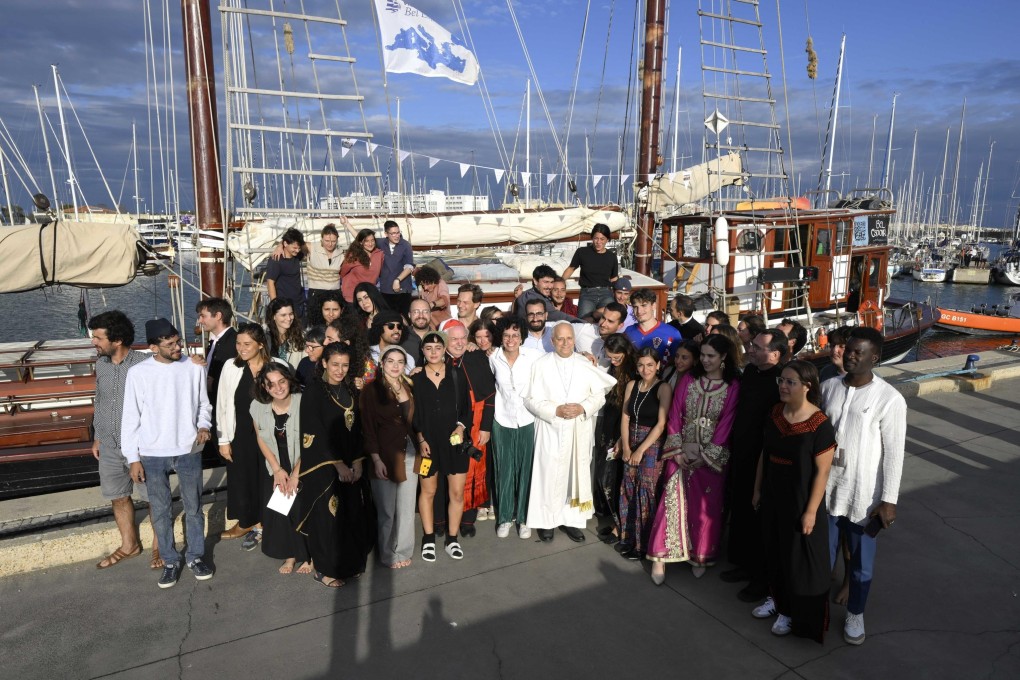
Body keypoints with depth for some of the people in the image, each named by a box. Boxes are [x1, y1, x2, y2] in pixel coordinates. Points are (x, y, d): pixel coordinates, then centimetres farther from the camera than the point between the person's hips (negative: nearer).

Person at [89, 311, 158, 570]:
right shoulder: (101, 364, 2)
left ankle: (159, 545, 27)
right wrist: (97, 437, 17)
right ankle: (129, 545, 36)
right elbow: (99, 403, 14)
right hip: (110, 446, 6)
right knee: (118, 497, 17)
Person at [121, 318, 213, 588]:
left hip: (189, 451, 1)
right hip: (153, 455, 0)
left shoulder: (194, 368, -6)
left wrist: (204, 426, -14)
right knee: (161, 511, 12)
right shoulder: (137, 373, -8)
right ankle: (170, 561, 30)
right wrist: (133, 458, -3)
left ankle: (195, 556, 31)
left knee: (194, 507, 13)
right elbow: (131, 418, -2)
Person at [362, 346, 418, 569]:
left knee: (406, 508, 10)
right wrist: (376, 460, -13)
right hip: (384, 455, -4)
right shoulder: (371, 390, -5)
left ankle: (403, 551, 26)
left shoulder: (409, 389, 9)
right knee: (386, 510, 5)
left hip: (408, 454, 4)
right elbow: (368, 428, -9)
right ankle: (388, 554, 22)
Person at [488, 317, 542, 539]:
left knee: (526, 469, 6)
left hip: (528, 421, -1)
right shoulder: (493, 358, -3)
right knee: (504, 470, 8)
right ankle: (505, 517, 25)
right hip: (502, 421, 1)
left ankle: (523, 517, 23)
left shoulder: (533, 356, -10)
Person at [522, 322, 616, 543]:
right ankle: (546, 520, 15)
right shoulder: (541, 365, -4)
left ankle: (571, 520, 20)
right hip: (551, 431, -2)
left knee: (577, 474, 8)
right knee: (549, 475, 2)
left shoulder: (586, 364, 2)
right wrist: (556, 411, -18)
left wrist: (583, 408, -15)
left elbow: (599, 395, 2)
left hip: (579, 431, 2)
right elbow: (531, 399, -6)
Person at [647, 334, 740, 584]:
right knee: (673, 502, -1)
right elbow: (674, 415, 1)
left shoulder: (732, 387, -6)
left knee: (706, 508, 8)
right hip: (681, 452, 1)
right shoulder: (688, 380, 1)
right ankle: (660, 557, 7)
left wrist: (705, 455, -10)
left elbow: (725, 424, -8)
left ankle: (701, 556, 26)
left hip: (712, 456, -1)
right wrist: (677, 450, -6)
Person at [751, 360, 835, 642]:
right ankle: (778, 599, 41)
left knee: (799, 558, 11)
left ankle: (794, 613, 30)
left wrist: (811, 511, -16)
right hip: (773, 497, 6)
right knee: (774, 551, 20)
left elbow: (822, 471, -17)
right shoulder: (775, 414, -3)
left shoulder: (819, 425, -20)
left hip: (800, 503, -6)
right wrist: (758, 489, 10)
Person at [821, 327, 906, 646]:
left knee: (861, 560, 14)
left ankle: (855, 614, 36)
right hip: (825, 487, 3)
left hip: (864, 493, -3)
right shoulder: (828, 387, -1)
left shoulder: (890, 399, -13)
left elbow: (894, 452, -11)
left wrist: (889, 500, -11)